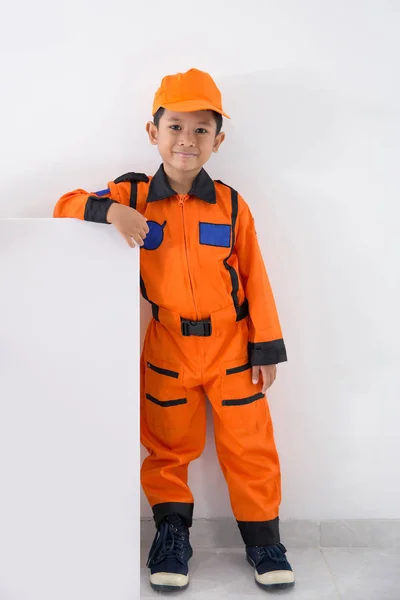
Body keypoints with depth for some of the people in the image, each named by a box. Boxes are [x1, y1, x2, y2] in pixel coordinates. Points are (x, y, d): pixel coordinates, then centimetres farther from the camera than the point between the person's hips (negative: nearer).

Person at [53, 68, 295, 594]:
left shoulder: (230, 205, -4)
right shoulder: (133, 196, -3)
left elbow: (255, 279, -2)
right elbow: (66, 206, -4)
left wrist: (266, 347, -2)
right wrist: (110, 211, -25)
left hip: (231, 346, 0)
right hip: (168, 348, 1)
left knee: (250, 448, 8)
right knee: (168, 447, 13)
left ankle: (264, 540, 26)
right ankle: (172, 534, 33)